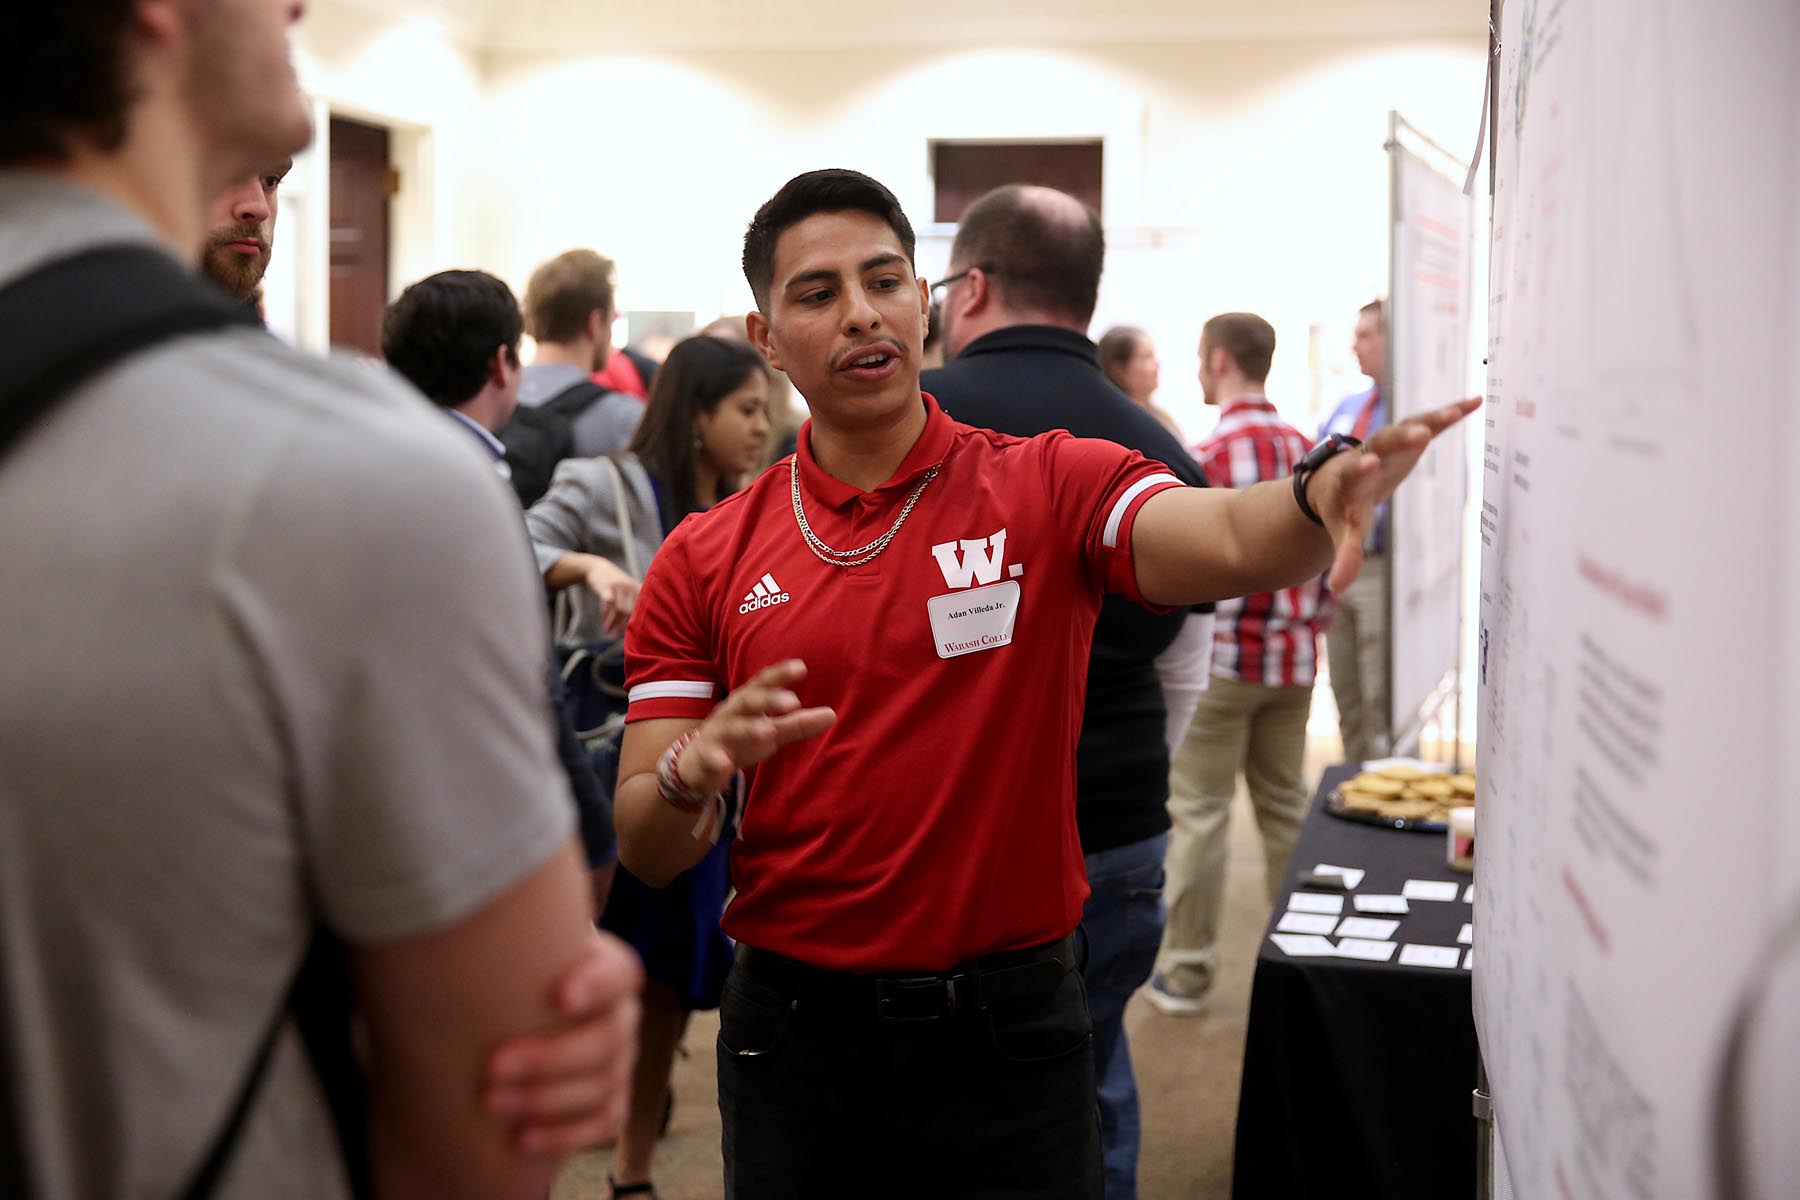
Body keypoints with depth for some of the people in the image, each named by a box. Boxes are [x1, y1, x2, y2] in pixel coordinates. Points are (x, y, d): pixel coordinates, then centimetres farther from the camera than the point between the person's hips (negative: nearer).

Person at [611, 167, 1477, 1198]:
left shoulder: (1052, 485, -5)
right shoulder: (704, 562, -1)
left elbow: (1229, 541, -26)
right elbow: (645, 853, -2)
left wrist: (1321, 495, -48)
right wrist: (693, 773, -25)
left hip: (1009, 1027, -1)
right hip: (796, 1027, 2)